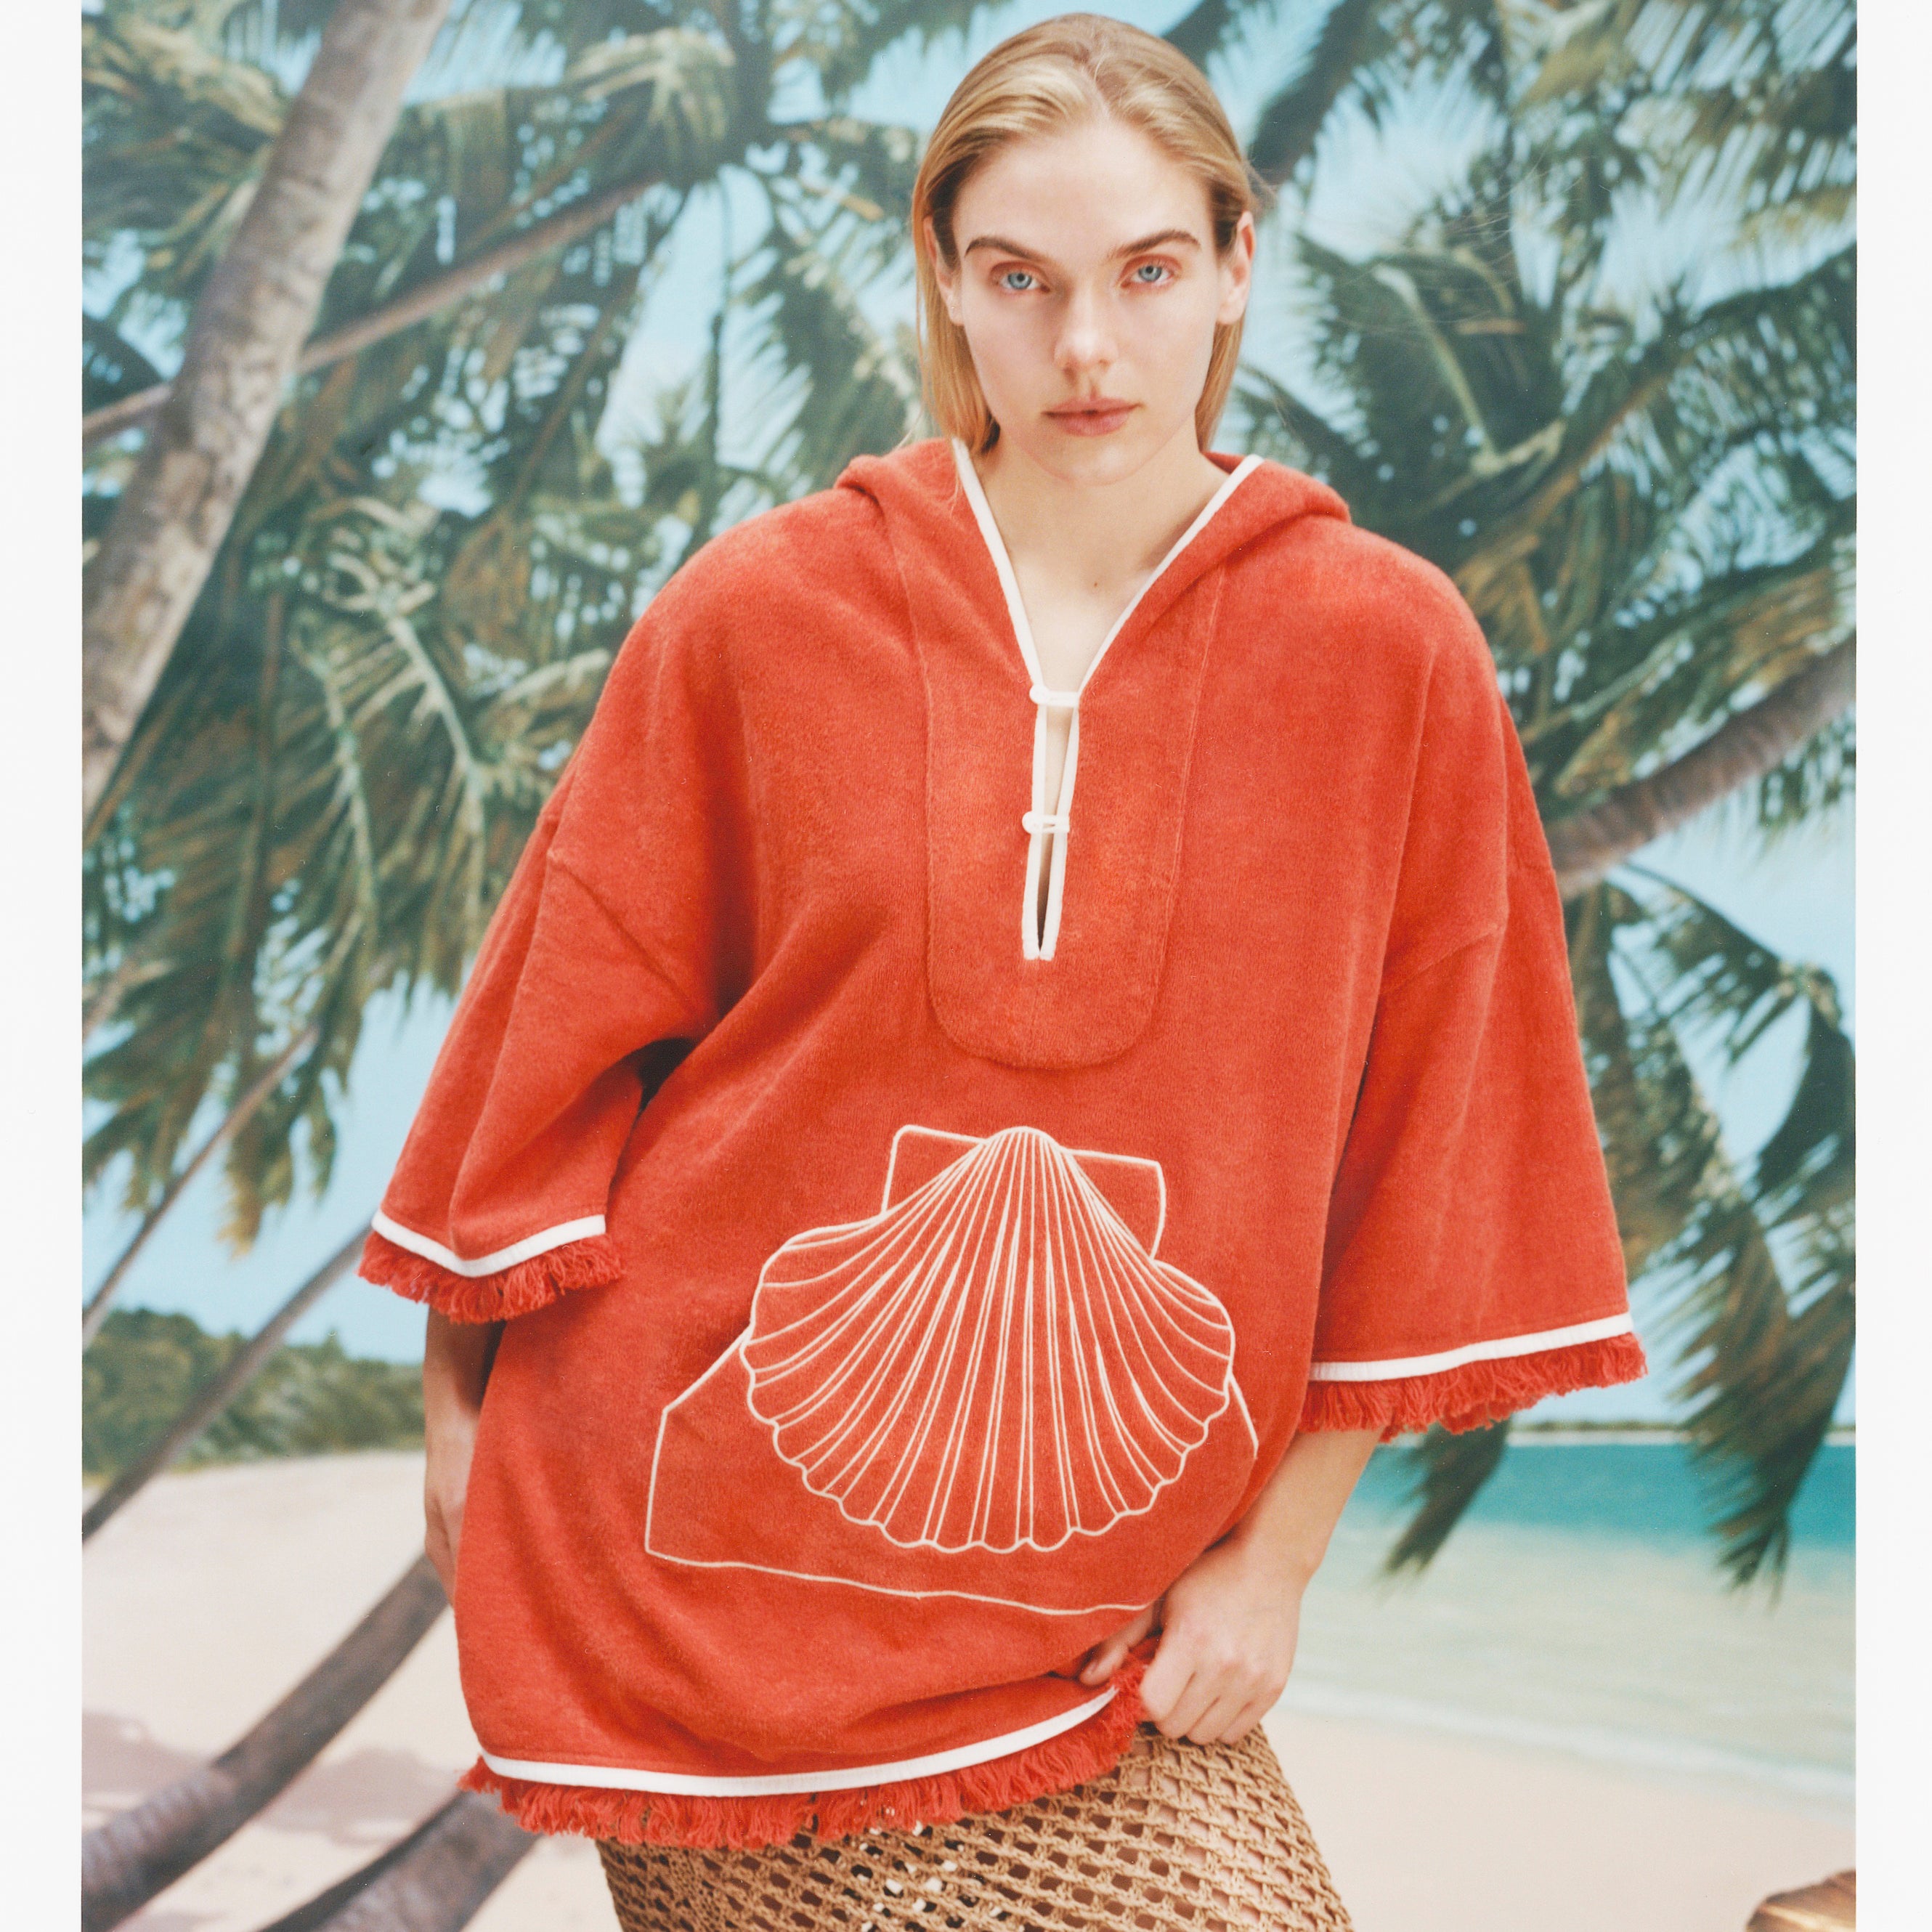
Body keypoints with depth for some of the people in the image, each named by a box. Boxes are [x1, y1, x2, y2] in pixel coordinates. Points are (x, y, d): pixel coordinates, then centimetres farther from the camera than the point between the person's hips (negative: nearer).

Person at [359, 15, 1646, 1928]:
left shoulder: (1389, 651, -5)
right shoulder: (757, 615, -4)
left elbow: (1420, 1135, 0)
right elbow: (568, 1017, 5)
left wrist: (1278, 1553, 1)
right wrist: (462, 1402, 10)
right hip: (692, 1554, 0)